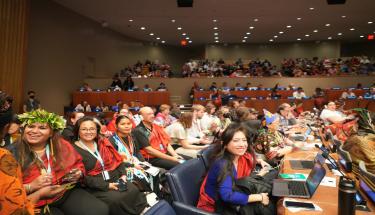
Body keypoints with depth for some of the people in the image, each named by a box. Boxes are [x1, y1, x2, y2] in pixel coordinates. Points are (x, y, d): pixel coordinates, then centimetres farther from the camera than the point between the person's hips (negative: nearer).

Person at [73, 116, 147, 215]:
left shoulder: (103, 143, 13)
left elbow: (117, 160, 14)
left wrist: (123, 174, -4)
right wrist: (106, 185, -17)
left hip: (115, 179, 5)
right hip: (95, 187, -4)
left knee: (134, 191, -21)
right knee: (116, 199, -29)